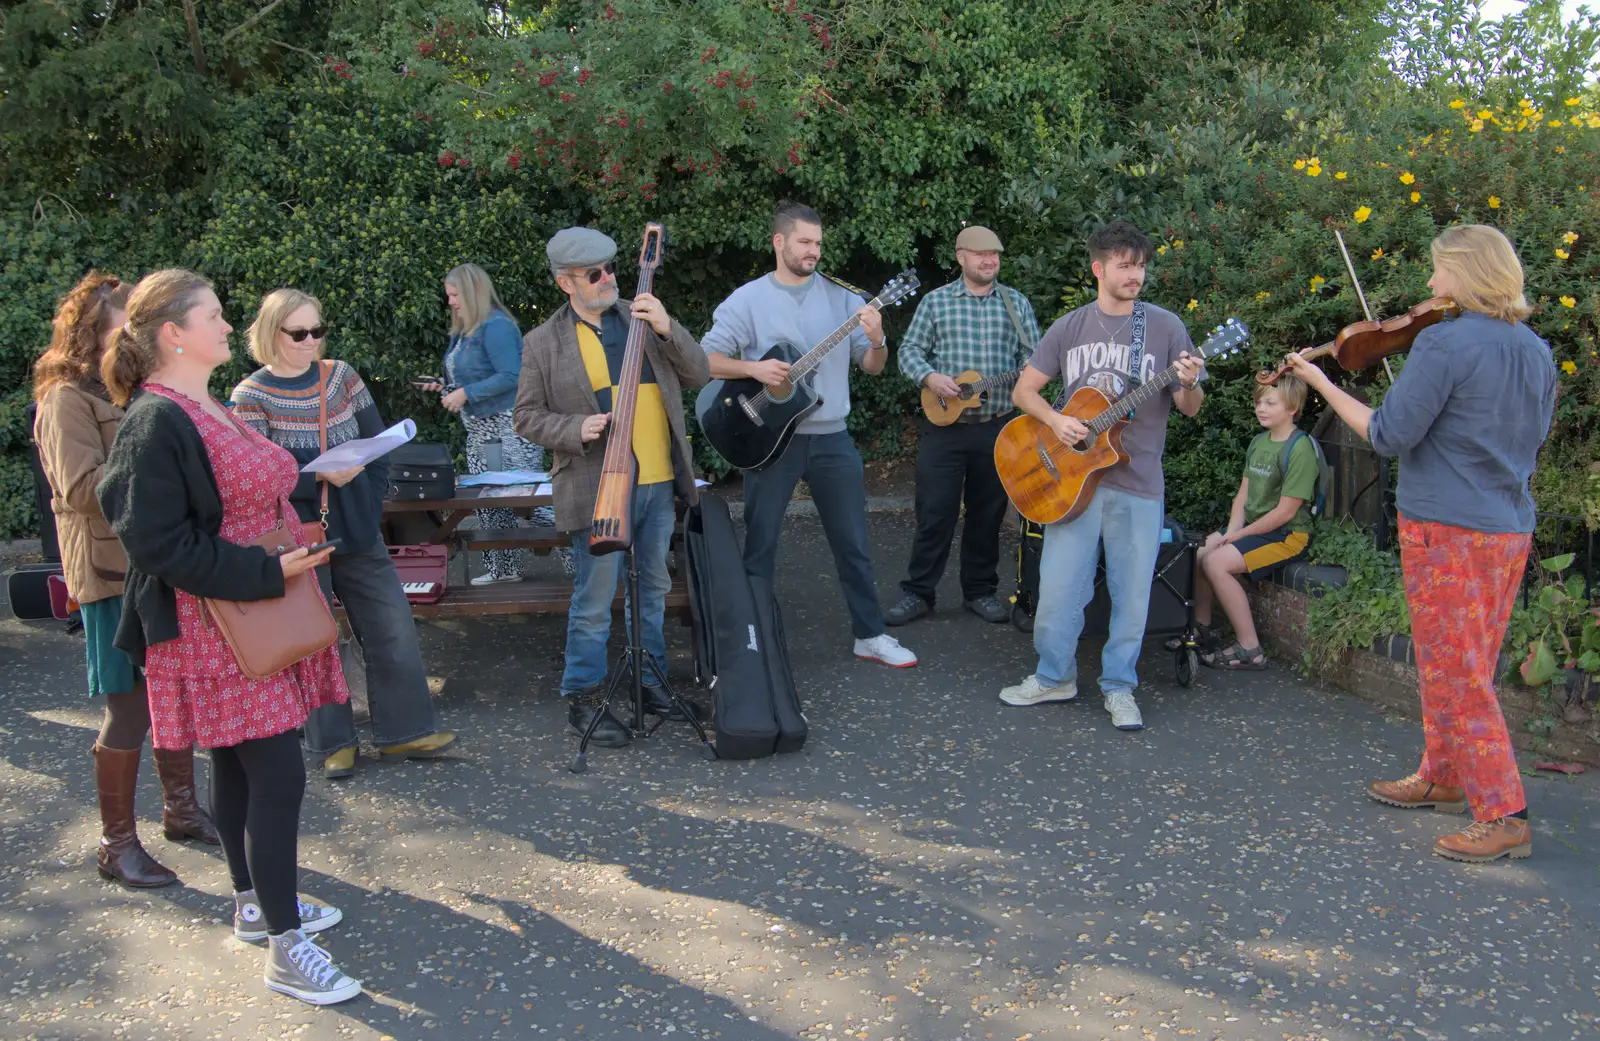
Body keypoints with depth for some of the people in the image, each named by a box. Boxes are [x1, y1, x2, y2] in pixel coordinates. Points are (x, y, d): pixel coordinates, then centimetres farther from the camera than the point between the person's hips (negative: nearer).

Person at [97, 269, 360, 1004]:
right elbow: (156, 540, -21)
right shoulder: (156, 424, -18)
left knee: (240, 765, 18)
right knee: (277, 774, -9)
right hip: (213, 628, -9)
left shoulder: (211, 407, 12)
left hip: (258, 613, 9)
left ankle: (255, 904, 32)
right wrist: (265, 572, -22)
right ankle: (285, 949, 0)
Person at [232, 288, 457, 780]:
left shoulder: (341, 376, 4)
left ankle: (404, 731, 19)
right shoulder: (250, 396, -8)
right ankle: (332, 742, 22)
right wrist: (318, 473, -26)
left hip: (356, 531, 4)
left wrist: (369, 499, -5)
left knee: (393, 629, 6)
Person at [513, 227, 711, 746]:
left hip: (659, 482, 5)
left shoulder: (643, 318, 9)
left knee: (654, 588, 16)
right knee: (595, 598, 0)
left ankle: (650, 681, 32)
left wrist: (667, 330, -12)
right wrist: (576, 429, -16)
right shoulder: (543, 343, -1)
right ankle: (583, 699, 13)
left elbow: (699, 373, 4)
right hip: (598, 489, -4)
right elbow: (528, 417, 1)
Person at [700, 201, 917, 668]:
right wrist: (753, 369, -20)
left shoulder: (841, 296, 4)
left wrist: (875, 341, -18)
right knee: (759, 546, 6)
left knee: (853, 542, 8)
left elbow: (872, 367, 4)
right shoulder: (748, 300, -2)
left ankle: (869, 634, 20)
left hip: (830, 437, 2)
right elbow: (706, 359, -4)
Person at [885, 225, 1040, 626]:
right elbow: (910, 349, 3)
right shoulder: (937, 301, 4)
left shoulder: (1017, 303, 9)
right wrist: (929, 376, -15)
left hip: (998, 427, 2)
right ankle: (918, 592, 11)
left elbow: (1032, 354, 8)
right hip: (944, 425, -2)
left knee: (988, 512, 10)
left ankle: (980, 590, 23)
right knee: (934, 513, 0)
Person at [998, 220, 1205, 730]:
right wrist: (1056, 421, -10)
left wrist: (1189, 385, -21)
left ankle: (1119, 687, 21)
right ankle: (1055, 676, 23)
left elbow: (1190, 408, 2)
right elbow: (1023, 390, 8)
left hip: (1138, 483, -1)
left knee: (1132, 593, 4)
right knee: (1058, 586, 3)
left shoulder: (1166, 327, 1)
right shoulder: (1070, 328, 6)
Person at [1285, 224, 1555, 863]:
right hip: (1511, 529, 8)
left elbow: (1389, 435, -16)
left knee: (1457, 673, -1)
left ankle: (1503, 816, 1)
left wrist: (1322, 384, -7)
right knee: (1465, 666, 20)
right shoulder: (1536, 353, 8)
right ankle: (1442, 776, 34)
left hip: (1446, 530, -8)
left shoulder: (1444, 344, -17)